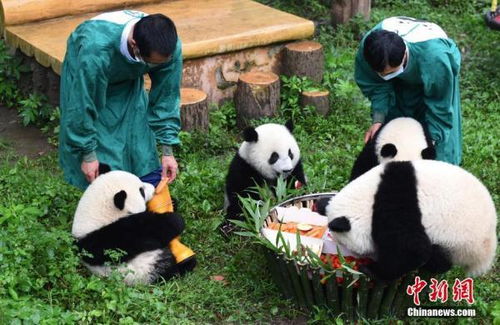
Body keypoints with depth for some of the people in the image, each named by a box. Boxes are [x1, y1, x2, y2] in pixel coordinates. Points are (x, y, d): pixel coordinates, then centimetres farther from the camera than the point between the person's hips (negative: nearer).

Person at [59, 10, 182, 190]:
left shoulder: (169, 46, -31)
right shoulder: (96, 49, -44)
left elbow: (166, 98, -17)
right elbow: (83, 105, -31)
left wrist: (167, 150, -15)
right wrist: (88, 154, -22)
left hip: (128, 82, 4)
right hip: (85, 80, -3)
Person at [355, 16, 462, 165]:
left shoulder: (434, 57, -48)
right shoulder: (369, 48, -38)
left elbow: (440, 104, -31)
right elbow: (377, 86, -19)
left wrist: (432, 138, -29)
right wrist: (378, 119, -30)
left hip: (436, 75, -3)